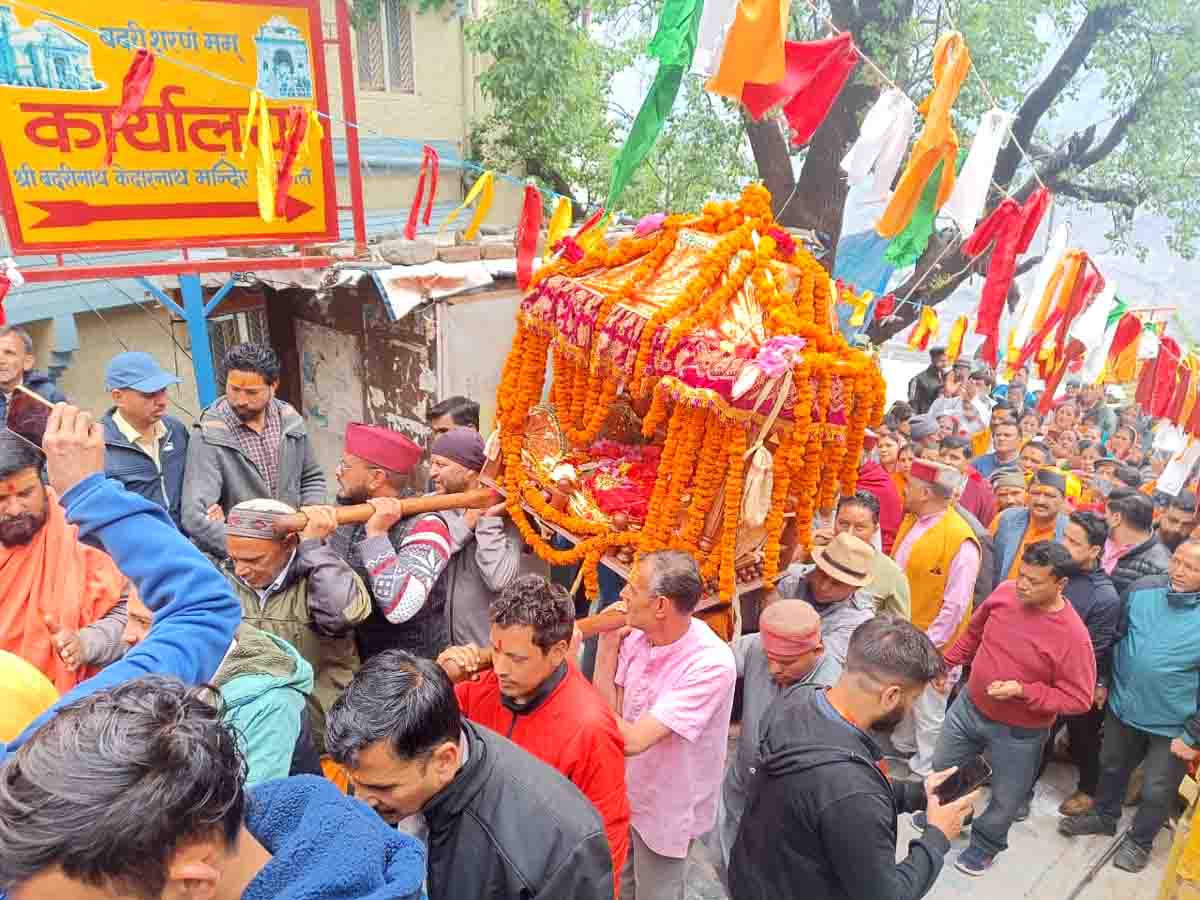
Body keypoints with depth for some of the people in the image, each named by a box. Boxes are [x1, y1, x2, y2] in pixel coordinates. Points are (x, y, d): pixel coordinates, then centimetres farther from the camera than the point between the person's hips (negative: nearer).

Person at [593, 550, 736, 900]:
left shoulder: (711, 664, -33)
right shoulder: (637, 634, -13)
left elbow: (630, 741, -34)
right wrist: (608, 644, -18)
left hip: (664, 808, -6)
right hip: (622, 791, 6)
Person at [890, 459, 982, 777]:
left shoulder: (960, 541, -26)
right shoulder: (911, 520, 0)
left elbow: (955, 605, -23)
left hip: (928, 643, -8)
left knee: (928, 709, 12)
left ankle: (927, 769, 33)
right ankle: (902, 743, 50)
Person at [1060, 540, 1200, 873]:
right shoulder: (1143, 589, -12)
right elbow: (1117, 636, 4)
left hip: (1172, 725, -3)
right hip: (1124, 705, 4)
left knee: (1156, 792, 16)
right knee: (1112, 767, 25)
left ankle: (1140, 841, 42)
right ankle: (1104, 816, 51)